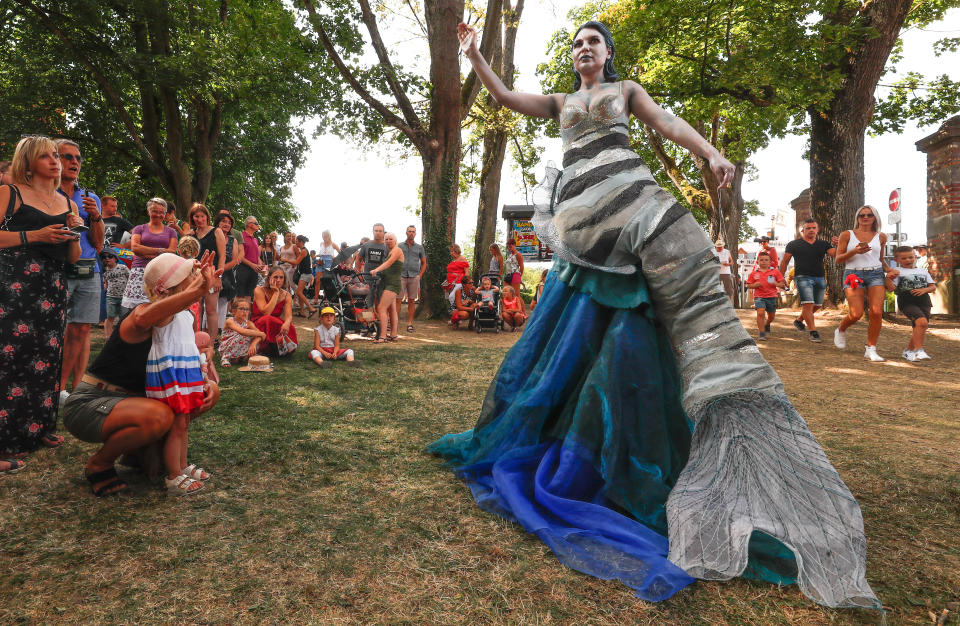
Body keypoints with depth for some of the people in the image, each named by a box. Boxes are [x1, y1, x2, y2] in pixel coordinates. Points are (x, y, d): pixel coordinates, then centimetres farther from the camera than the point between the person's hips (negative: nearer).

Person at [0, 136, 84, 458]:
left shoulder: (67, 204, 17)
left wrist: (74, 234, 0)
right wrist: (35, 235, -15)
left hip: (53, 289, 5)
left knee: (48, 357, 6)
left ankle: (39, 428, 17)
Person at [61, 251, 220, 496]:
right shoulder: (146, 313, -21)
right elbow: (142, 319, -48)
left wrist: (206, 385, -13)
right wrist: (198, 289, -54)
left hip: (130, 400, 8)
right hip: (89, 403, -8)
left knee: (211, 391, 1)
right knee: (160, 415, -38)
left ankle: (139, 448, 11)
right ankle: (100, 464, -6)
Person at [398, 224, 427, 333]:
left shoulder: (419, 247, 10)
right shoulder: (399, 246, 8)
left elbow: (424, 263, 15)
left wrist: (420, 276, 5)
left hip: (414, 277, 1)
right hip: (401, 276, -1)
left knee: (411, 301, 3)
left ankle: (410, 323, 8)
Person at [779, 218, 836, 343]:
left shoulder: (823, 244, 13)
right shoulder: (794, 244, 6)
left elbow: (835, 255, 0)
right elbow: (784, 261, 8)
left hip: (820, 278, 5)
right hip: (803, 277, -5)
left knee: (817, 305, 11)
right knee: (808, 304, -15)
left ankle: (799, 321, 34)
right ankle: (813, 332, -12)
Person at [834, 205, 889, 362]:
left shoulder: (880, 237, 14)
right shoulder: (847, 235, 6)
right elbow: (838, 259, 2)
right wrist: (854, 251, -13)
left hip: (876, 274, 3)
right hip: (853, 275, -3)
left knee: (877, 312, -12)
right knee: (856, 314, -14)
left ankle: (871, 350, -2)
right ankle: (840, 331, 19)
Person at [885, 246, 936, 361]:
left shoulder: (923, 272, 18)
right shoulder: (897, 272, 3)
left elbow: (933, 287, 15)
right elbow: (891, 288, -7)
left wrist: (924, 290, -6)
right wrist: (888, 278, -26)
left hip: (924, 303, 6)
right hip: (907, 303, -6)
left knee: (918, 328, 6)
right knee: (922, 322, -26)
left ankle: (908, 350, 26)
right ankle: (918, 351, -23)